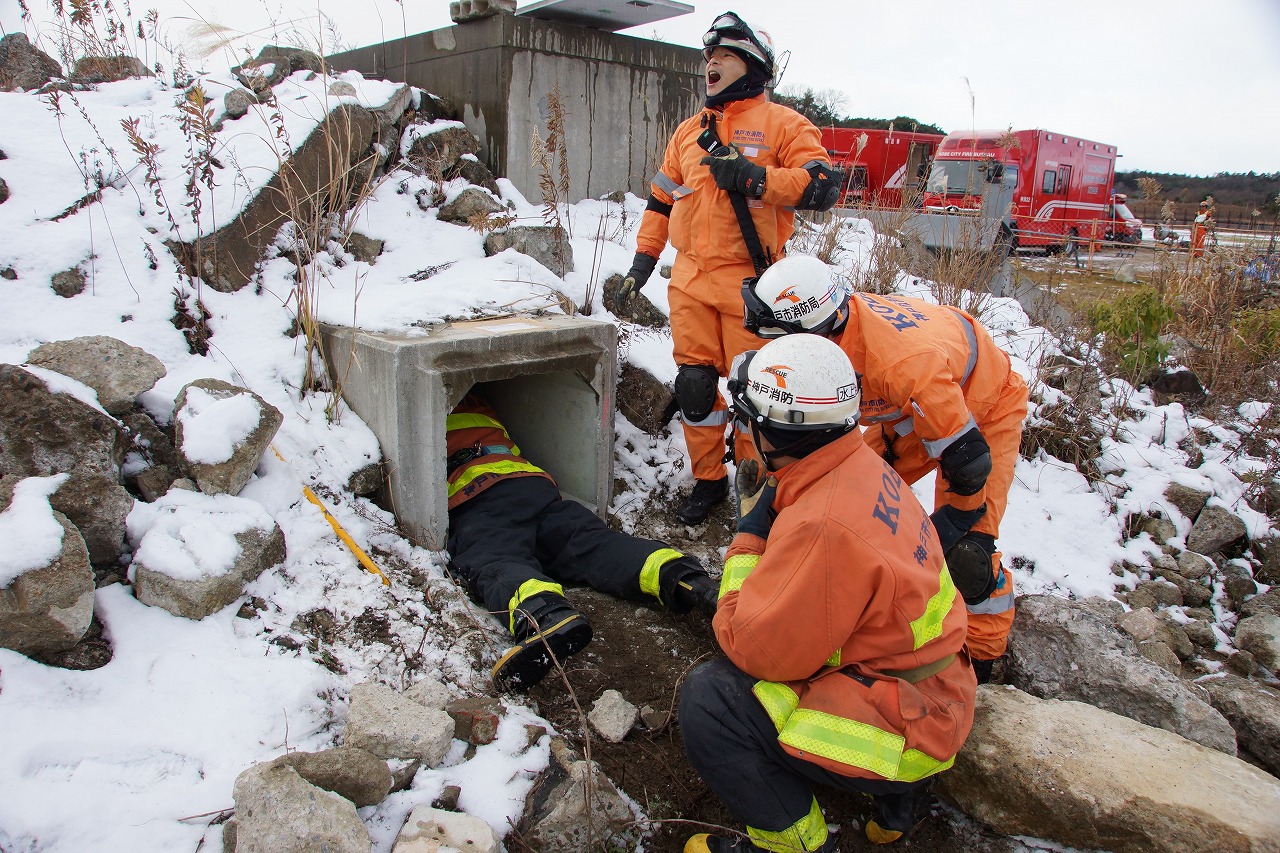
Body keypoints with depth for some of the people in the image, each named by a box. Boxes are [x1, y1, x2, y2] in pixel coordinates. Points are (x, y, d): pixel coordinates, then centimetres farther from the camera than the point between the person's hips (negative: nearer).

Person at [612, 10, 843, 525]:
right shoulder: (688, 131, 18)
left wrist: (754, 177, -20)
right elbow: (661, 200, 23)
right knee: (694, 383, 5)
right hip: (689, 280, 5)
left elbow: (823, 186, -10)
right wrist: (642, 262, 18)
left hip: (750, 283, -4)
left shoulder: (780, 124, 2)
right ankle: (708, 479, 20)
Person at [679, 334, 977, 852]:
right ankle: (894, 793, 21)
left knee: (709, 698, -15)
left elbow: (751, 646, -21)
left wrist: (750, 532, -14)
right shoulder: (863, 468, -1)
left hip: (907, 725, -9)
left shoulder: (823, 526, -31)